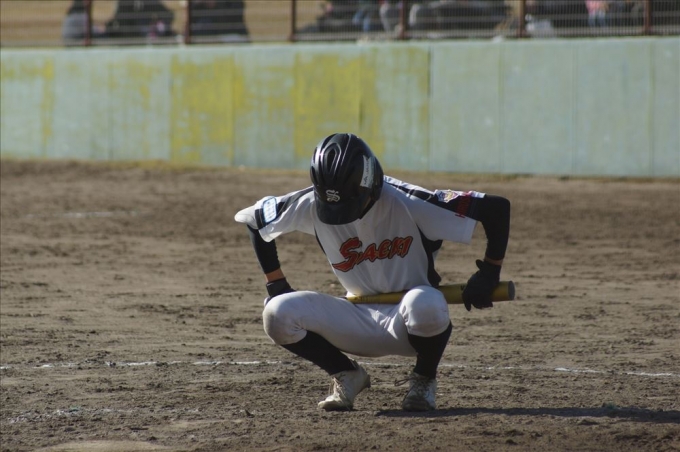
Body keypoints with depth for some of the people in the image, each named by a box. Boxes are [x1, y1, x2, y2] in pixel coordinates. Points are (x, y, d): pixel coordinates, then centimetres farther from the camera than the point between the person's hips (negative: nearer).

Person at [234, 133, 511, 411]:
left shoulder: (406, 203, -23)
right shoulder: (311, 204, -12)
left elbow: (497, 208, -21)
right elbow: (252, 218, 7)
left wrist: (489, 274, -18)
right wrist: (276, 284, 5)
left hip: (412, 323, -3)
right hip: (361, 322, 4)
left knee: (424, 303, -40)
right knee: (277, 313, -19)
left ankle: (424, 379, -7)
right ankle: (346, 376, 6)